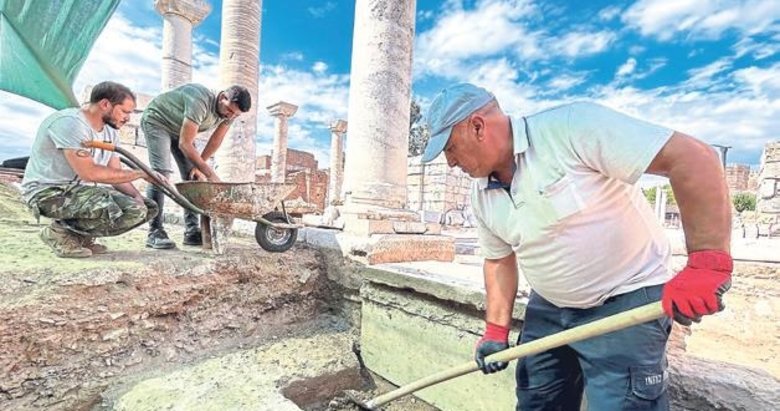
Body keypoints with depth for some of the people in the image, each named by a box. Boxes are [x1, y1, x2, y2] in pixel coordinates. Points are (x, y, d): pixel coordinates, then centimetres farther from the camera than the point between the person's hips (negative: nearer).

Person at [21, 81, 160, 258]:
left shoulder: (111, 132, 7)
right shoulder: (70, 122, -19)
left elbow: (116, 175, 7)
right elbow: (89, 173, -28)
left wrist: (137, 196, -12)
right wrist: (140, 173, -22)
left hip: (83, 190, 8)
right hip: (49, 191, -8)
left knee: (147, 208, -2)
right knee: (115, 211, -33)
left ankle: (80, 235, 7)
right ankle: (60, 231, -4)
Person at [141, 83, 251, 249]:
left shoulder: (230, 112, -16)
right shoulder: (200, 102, -39)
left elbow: (215, 142, -6)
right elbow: (185, 144, -38)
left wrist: (197, 166, -8)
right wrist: (210, 174, -40)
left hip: (179, 128, 7)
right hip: (156, 120, -7)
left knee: (192, 176, -5)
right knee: (161, 172, -22)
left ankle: (192, 231, -4)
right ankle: (155, 232, -19)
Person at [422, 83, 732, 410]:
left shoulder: (572, 126, -23)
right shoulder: (482, 196, -2)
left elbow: (693, 157, -24)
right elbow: (499, 260, 9)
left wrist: (707, 262, -31)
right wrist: (496, 330, 3)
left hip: (626, 302, -6)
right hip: (549, 308, 7)